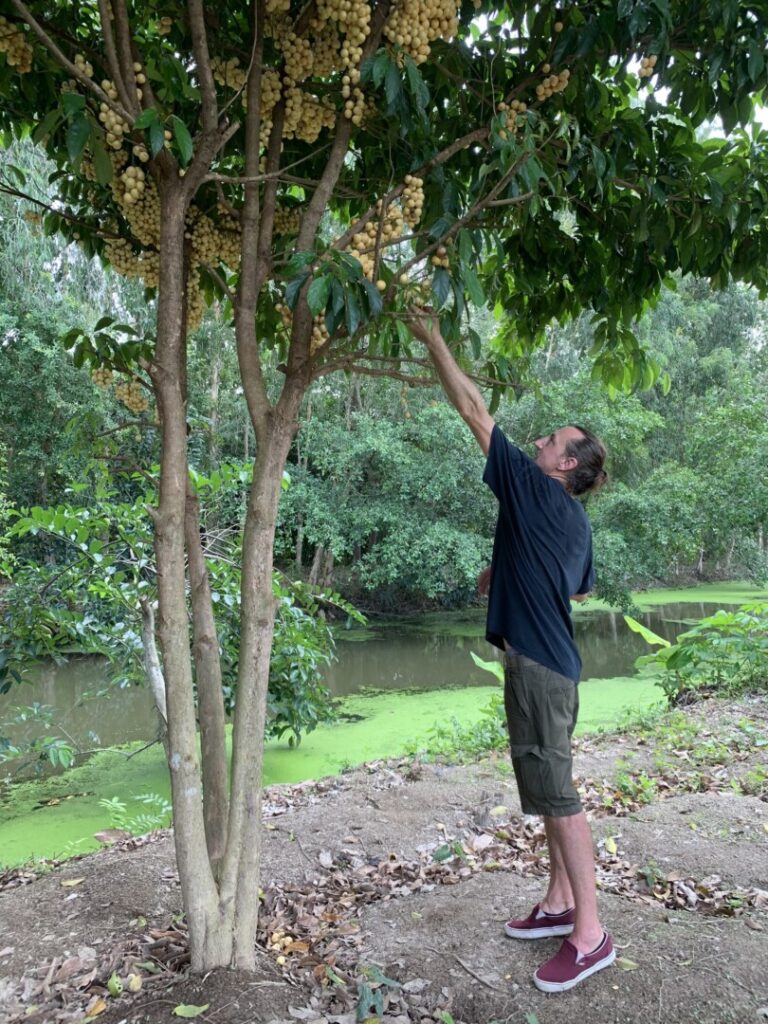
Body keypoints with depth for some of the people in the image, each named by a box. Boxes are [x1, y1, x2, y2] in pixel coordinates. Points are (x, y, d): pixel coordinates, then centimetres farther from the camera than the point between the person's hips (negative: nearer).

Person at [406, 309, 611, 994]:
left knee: (555, 790, -4)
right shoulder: (576, 521, 14)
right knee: (550, 787, 16)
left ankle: (590, 934, 6)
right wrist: (510, 577, 27)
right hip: (553, 661, 10)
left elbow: (474, 411, -8)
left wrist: (434, 339, -1)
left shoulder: (536, 490, -10)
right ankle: (561, 903, 28)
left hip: (537, 662, -10)